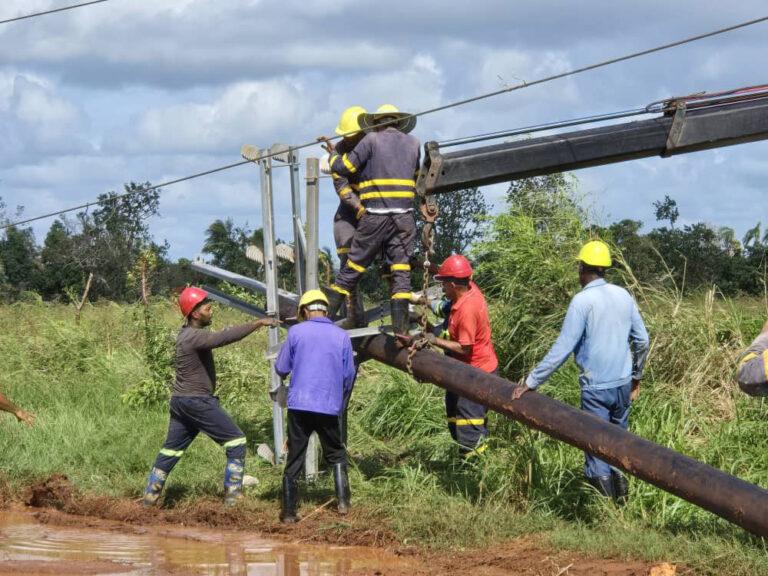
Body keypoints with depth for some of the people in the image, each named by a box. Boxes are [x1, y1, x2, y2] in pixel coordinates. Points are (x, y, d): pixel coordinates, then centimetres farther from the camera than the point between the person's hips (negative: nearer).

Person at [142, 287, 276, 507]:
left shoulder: (187, 334, 13)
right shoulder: (194, 337, -19)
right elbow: (224, 337, -34)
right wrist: (258, 323, -34)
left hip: (180, 401, 10)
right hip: (196, 402, -10)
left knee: (171, 450, 15)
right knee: (236, 442, -5)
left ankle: (150, 497, 18)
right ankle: (232, 496, -7)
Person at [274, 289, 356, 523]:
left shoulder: (296, 332, 0)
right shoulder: (341, 336, 4)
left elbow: (281, 369, 5)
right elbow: (349, 375, 9)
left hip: (299, 405, -1)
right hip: (330, 407, 1)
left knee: (294, 459, 5)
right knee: (336, 455, 18)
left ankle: (288, 512, 2)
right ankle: (343, 502, 8)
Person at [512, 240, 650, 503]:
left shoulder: (582, 301, -15)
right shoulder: (623, 295, 4)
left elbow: (562, 348, -17)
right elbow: (642, 340, 11)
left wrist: (531, 382, -12)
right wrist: (636, 377, 25)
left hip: (596, 388, -6)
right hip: (623, 384, 6)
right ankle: (621, 490, 20)